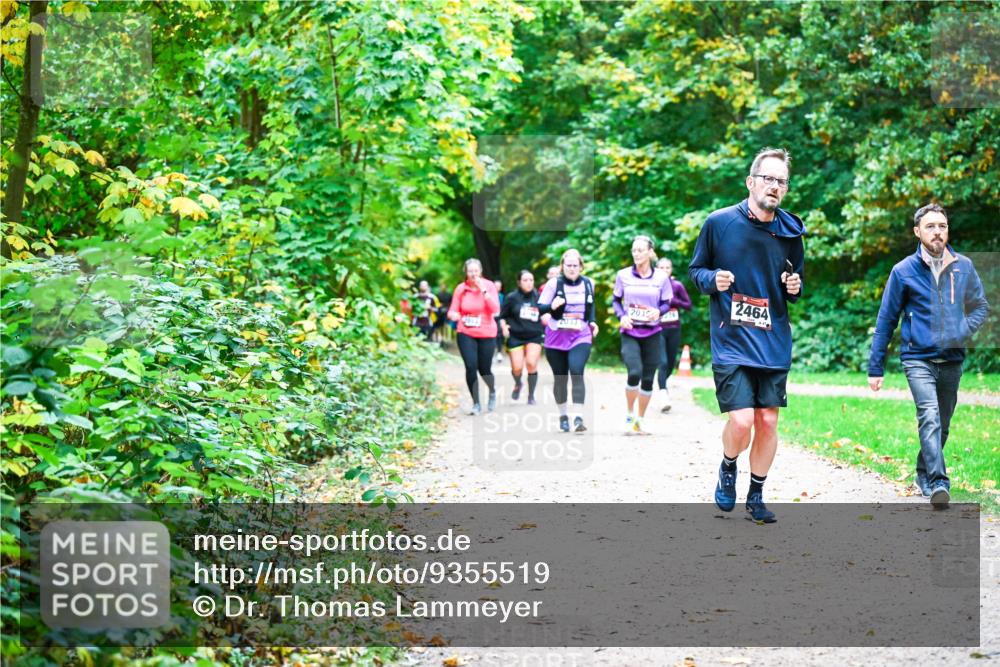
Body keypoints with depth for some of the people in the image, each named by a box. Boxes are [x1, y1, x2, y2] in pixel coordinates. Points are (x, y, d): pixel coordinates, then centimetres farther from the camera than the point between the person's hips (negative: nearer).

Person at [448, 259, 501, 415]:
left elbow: (495, 309, -15)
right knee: (471, 367, -12)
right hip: (466, 334, 0)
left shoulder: (489, 285, -4)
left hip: (486, 334, 0)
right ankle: (476, 403, 3)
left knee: (484, 369, 3)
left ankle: (492, 391, 37)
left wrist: (483, 290, -19)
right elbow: (453, 311, 2)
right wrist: (453, 315, -22)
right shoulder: (461, 288, -2)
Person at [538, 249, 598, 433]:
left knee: (577, 373, -18)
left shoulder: (588, 284, 6)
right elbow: (540, 308, -7)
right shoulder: (554, 283, -4)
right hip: (556, 338, 0)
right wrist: (552, 306, -28)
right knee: (560, 378, 7)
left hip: (581, 337, 1)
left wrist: (592, 321, 7)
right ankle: (563, 415, 26)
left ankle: (578, 417, -21)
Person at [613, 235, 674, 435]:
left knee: (648, 379, 4)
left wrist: (658, 311, -15)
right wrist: (622, 316, -8)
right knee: (634, 373, -19)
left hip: (652, 334, 1)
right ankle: (630, 415, 3)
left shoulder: (661, 277, -1)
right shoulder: (623, 275, 0)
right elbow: (615, 300, 10)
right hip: (630, 333, -1)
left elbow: (666, 303, 7)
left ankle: (640, 420, 21)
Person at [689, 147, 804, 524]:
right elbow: (695, 270, 6)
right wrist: (713, 279, -15)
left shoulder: (791, 233, 6)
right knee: (741, 421, -14)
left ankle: (756, 497, 21)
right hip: (731, 341, -3)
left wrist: (795, 288, -4)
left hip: (774, 345, 4)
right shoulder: (719, 223, -4)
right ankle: (728, 468, 19)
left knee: (768, 422, 4)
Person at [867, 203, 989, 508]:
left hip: (952, 360, 4)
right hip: (918, 359, -4)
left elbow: (980, 305, 16)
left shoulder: (963, 267, 3)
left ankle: (924, 474, 34)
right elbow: (886, 321, 2)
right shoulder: (904, 271, -3)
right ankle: (938, 483, -31)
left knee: (941, 424, 14)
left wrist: (963, 331, -5)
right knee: (930, 417, -22)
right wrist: (875, 368, 1)